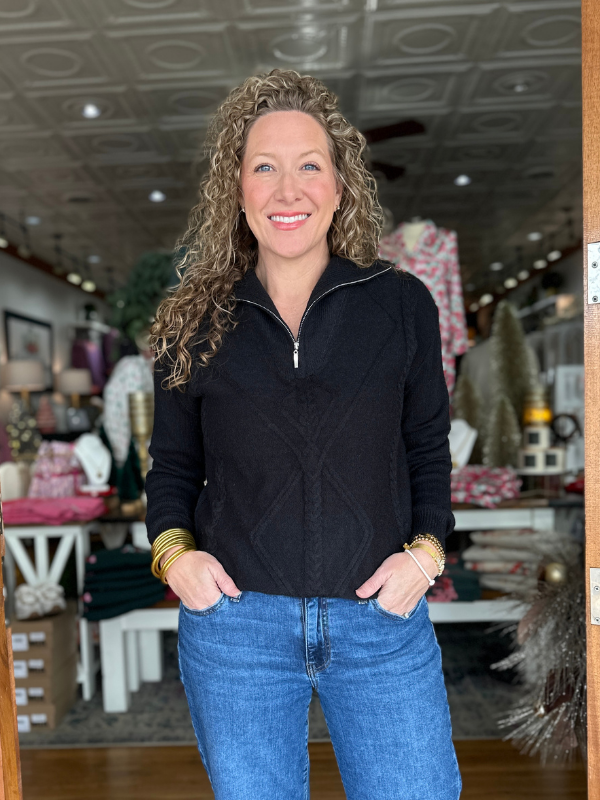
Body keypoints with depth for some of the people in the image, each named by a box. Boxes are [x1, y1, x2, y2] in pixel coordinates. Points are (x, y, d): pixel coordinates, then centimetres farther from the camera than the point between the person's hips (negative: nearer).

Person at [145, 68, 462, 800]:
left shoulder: (402, 304, -2)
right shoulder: (195, 320, 0)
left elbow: (428, 447, 7)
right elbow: (172, 463, 9)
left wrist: (426, 547, -7)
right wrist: (172, 548, -8)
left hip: (382, 615, 0)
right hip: (233, 620, 1)